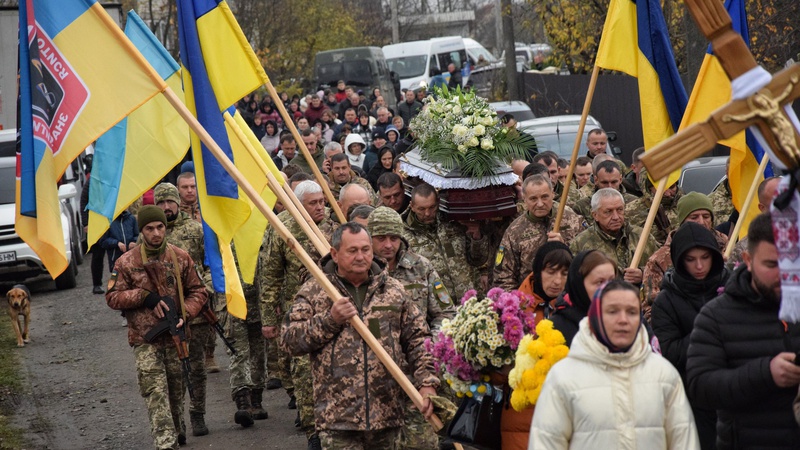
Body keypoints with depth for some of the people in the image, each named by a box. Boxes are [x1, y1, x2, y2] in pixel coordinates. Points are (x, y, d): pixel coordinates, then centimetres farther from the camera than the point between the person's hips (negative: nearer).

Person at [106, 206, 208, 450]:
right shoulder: (126, 262, -2)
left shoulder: (181, 258, 3)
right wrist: (144, 296, -13)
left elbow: (198, 291, 9)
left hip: (175, 336, 2)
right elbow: (113, 297, -1)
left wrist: (185, 313, -9)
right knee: (155, 393, -12)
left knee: (176, 388, 14)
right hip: (145, 338, -2)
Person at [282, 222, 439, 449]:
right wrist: (330, 320, -13)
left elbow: (418, 340, 10)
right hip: (337, 414, -3)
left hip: (387, 411, 3)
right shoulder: (313, 292, 5)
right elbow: (291, 340, -2)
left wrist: (427, 383, -2)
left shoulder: (394, 291, 11)